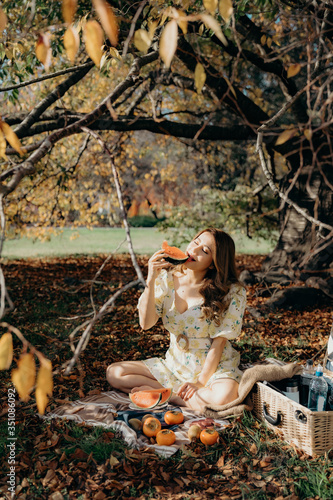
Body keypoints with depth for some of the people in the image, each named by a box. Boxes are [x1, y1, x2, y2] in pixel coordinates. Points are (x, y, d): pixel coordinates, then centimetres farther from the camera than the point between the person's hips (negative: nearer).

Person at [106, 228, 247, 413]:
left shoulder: (232, 292, -13)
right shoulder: (167, 279, -4)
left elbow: (219, 342, -12)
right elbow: (146, 323, -13)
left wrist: (200, 382, -20)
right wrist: (151, 280, -23)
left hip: (215, 368, -3)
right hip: (174, 366, 4)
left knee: (223, 397, -38)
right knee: (114, 372, -10)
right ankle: (180, 394, -14)